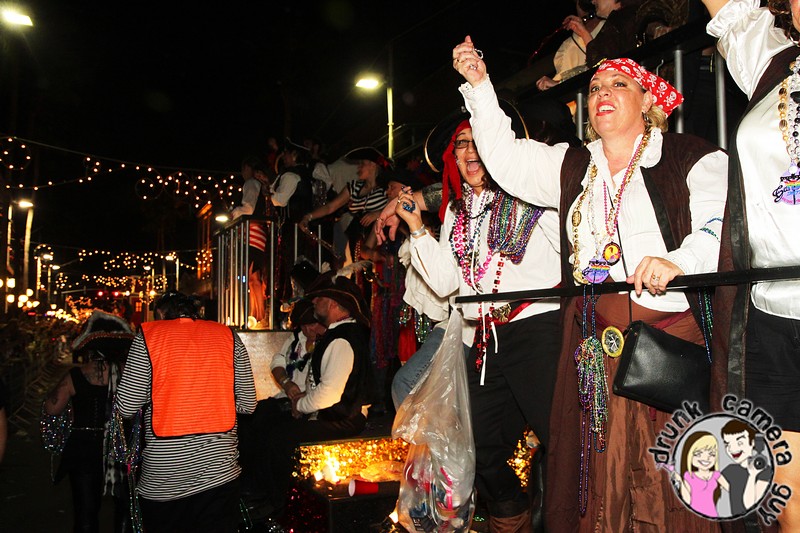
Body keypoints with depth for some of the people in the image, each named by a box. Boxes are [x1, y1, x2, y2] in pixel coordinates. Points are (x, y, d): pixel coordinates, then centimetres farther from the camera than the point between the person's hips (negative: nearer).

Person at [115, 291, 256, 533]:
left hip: (162, 475, 0)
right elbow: (247, 404, 3)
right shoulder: (228, 337, 3)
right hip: (219, 470, 1)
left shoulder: (148, 336, -1)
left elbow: (126, 407, -4)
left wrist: (158, 391, 15)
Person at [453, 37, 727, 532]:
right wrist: (479, 84, 14)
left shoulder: (692, 157, 2)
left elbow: (722, 226, -11)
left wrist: (678, 260, -31)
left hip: (669, 332, -4)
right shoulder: (573, 166, 20)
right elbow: (507, 158, 18)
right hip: (591, 340, 5)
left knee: (667, 475, -3)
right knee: (597, 471, 9)